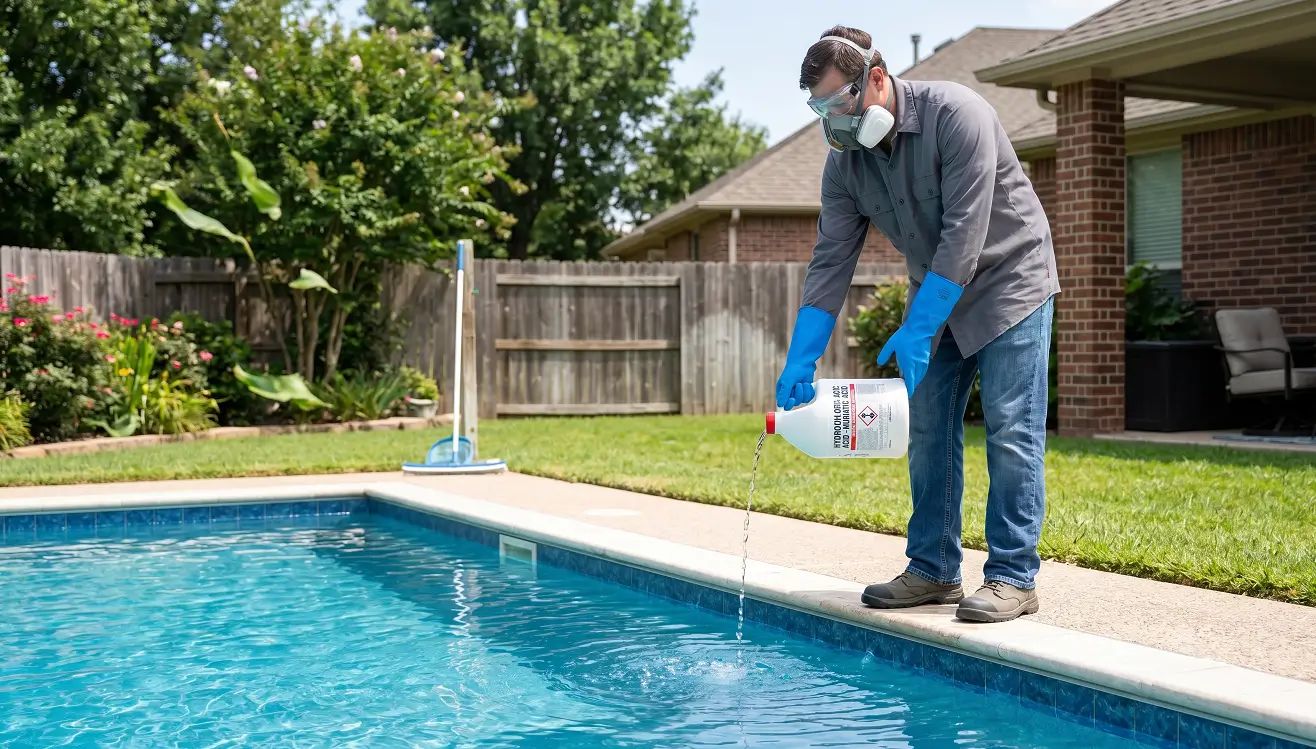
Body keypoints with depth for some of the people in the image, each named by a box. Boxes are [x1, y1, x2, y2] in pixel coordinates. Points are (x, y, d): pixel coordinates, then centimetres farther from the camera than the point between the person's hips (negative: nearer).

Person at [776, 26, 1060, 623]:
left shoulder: (954, 114, -25)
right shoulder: (845, 160, -6)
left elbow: (964, 235, -29)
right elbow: (830, 262, -7)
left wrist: (916, 332, -31)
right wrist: (800, 361, -16)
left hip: (1007, 279, -6)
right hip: (935, 294, 7)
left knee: (1010, 431, -9)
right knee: (928, 431, 4)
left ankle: (1013, 577, -5)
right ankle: (934, 570, 12)